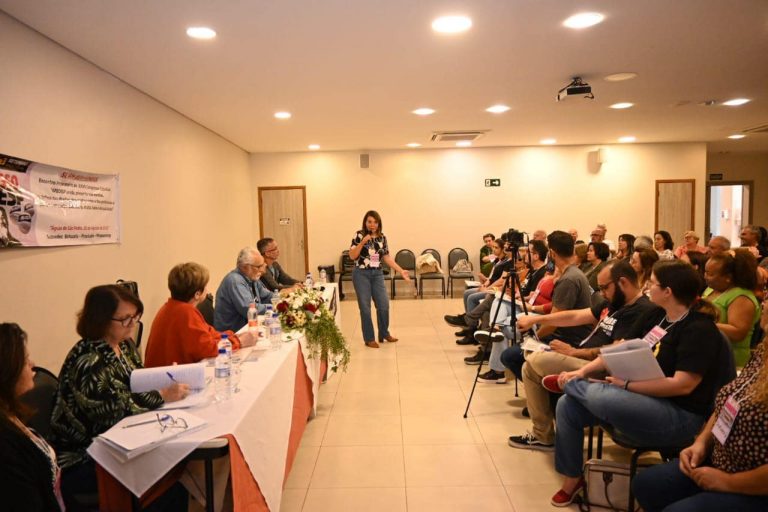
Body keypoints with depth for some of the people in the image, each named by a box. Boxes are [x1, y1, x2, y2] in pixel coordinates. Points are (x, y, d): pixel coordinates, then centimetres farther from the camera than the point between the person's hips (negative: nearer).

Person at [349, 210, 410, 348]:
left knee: (384, 305, 4)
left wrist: (401, 271, 3)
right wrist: (362, 242, -21)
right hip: (361, 274, -4)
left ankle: (384, 334, 23)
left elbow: (387, 257, 8)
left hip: (377, 274, 4)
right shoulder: (359, 235, -5)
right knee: (365, 307, 0)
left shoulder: (382, 237, 6)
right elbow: (352, 256, -9)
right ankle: (369, 338, 12)